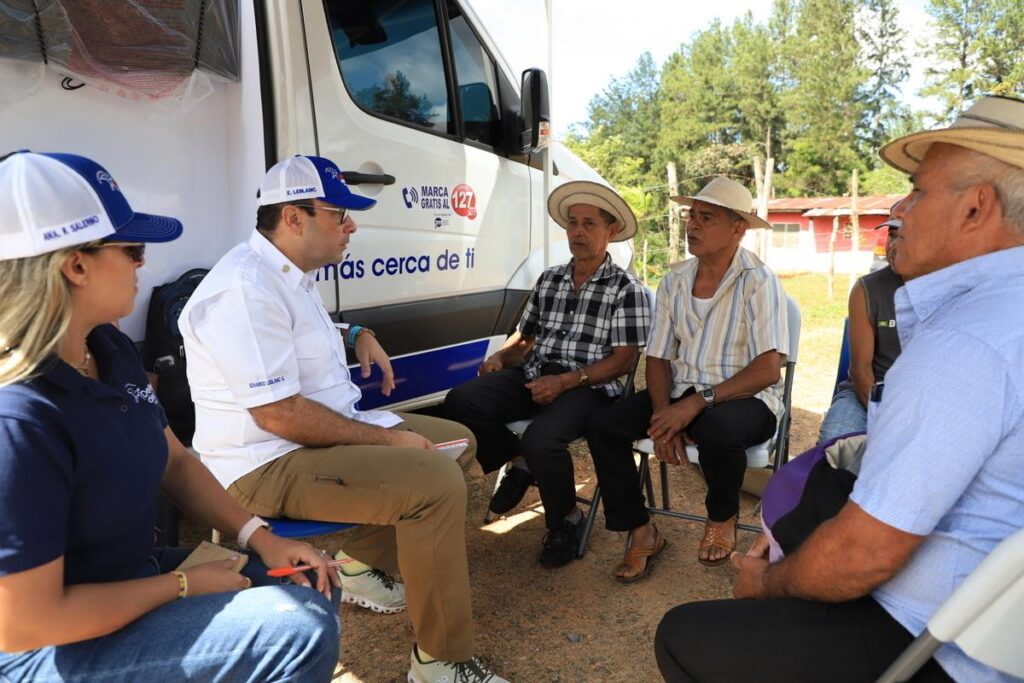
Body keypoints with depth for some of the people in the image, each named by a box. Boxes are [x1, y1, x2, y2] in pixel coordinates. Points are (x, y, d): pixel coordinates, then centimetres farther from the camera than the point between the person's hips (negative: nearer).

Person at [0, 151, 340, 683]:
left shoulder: (110, 350, -2)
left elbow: (175, 462, 7)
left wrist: (262, 539, -4)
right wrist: (183, 585, -16)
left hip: (133, 573, 9)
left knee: (313, 593, 12)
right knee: (302, 632, -19)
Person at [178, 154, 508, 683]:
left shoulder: (290, 273, 10)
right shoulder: (246, 288, -23)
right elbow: (280, 416, -27)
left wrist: (358, 336, 13)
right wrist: (386, 438, -20)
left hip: (323, 430, 11)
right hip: (269, 466, -10)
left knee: (457, 440, 12)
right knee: (437, 481, -28)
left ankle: (360, 563, 19)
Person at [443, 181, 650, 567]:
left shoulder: (625, 289, 0)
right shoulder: (548, 280, 17)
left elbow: (623, 360, -7)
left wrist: (566, 381, -19)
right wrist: (500, 357, 2)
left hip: (588, 386, -5)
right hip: (532, 376, 5)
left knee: (541, 440, -34)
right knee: (460, 402, -19)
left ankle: (566, 520, -2)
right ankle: (520, 463, 7)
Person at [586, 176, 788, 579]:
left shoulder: (758, 282, -11)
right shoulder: (674, 282, 5)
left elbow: (768, 369, -19)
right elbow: (658, 359, 6)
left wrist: (699, 402, -26)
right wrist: (663, 413, -13)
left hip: (745, 398, -5)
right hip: (682, 394, 5)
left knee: (716, 429, -39)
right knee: (602, 425, -15)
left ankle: (722, 519, -4)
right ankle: (641, 532, 0)